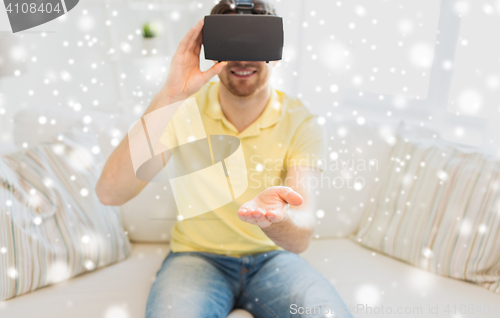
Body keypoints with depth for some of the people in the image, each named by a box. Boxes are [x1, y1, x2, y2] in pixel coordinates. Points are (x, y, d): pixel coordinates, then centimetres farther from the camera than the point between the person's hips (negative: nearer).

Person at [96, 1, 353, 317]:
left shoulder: (302, 124, -10)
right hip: (198, 255, 0)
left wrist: (274, 215, -45)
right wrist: (170, 96, -32)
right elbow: (109, 193, -23)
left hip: (273, 256, 1)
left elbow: (301, 238, -20)